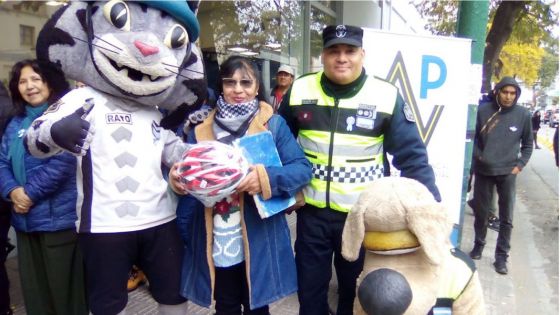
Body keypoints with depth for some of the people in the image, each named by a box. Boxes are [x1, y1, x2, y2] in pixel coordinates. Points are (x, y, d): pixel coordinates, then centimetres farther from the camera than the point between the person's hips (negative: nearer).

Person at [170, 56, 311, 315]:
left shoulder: (273, 125, -4)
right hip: (216, 243, 2)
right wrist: (176, 177, -13)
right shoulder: (202, 130, 4)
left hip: (259, 241, -2)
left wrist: (267, 177, -28)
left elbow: (303, 168, -11)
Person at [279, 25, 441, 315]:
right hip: (311, 212, 2)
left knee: (355, 290, 19)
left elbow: (412, 156, -8)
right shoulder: (299, 91, -4)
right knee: (309, 289, 18)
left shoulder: (386, 96, -11)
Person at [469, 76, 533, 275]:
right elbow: (474, 137, 3)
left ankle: (501, 256, 16)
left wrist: (520, 165, 0)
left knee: (506, 218, 4)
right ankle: (478, 245, 33)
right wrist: (475, 160, -1)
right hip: (482, 171, 0)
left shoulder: (523, 115, -2)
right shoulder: (483, 110, -5)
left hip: (508, 173, 0)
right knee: (480, 213, 13)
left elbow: (528, 144, 9)